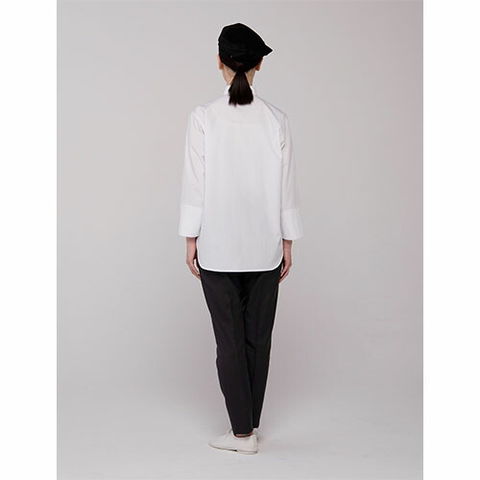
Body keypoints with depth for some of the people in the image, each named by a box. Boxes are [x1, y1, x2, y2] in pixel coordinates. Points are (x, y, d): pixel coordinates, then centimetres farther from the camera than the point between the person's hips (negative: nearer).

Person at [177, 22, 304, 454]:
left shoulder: (203, 116, -10)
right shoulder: (276, 119, -3)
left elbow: (195, 184, -8)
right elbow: (286, 188, -1)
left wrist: (190, 239, 1)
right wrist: (287, 242, 8)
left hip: (217, 246, -2)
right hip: (264, 246, 2)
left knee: (230, 339, 6)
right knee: (258, 337, 13)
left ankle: (242, 432, 12)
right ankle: (250, 422, 25)